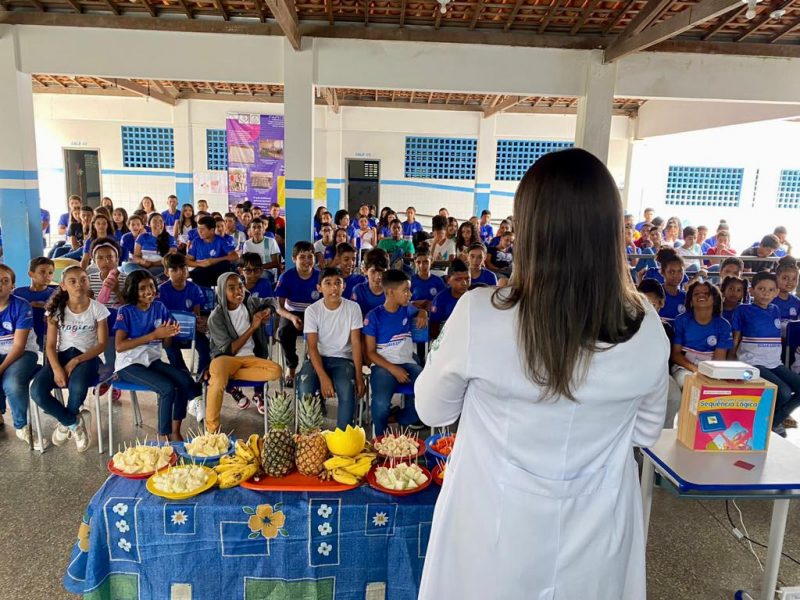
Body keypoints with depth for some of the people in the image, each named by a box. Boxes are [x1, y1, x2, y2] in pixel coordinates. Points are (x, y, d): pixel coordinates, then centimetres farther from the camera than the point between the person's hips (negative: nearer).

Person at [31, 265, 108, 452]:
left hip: (87, 357, -2)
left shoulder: (97, 308, -4)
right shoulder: (57, 309, 1)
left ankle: (66, 422, -2)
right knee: (37, 392, -25)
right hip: (61, 355, 3)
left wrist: (76, 361, -16)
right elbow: (51, 345, -1)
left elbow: (102, 344, -4)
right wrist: (56, 368, -19)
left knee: (77, 387, -36)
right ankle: (75, 423, -4)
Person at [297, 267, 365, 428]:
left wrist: (358, 376, -14)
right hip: (318, 358, 0)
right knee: (305, 389, -30)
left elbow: (356, 343, -6)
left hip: (343, 359, 0)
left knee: (347, 390, -32)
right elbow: (312, 347, -11)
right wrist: (323, 377, -24)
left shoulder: (353, 308, -6)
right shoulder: (312, 310, -7)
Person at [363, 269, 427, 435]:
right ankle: (381, 439, 0)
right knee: (381, 403, -34)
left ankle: (404, 417, 5)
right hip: (383, 366, -4)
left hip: (408, 363, 4)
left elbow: (421, 311, 35)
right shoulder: (374, 316, -5)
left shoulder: (407, 310, 10)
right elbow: (370, 352, -5)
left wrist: (423, 315, 10)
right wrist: (393, 369, -17)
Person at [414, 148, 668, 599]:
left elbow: (432, 411, -8)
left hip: (495, 537, -2)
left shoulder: (480, 315, -26)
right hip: (595, 543, 3)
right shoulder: (647, 331, -16)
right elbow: (647, 432, 2)